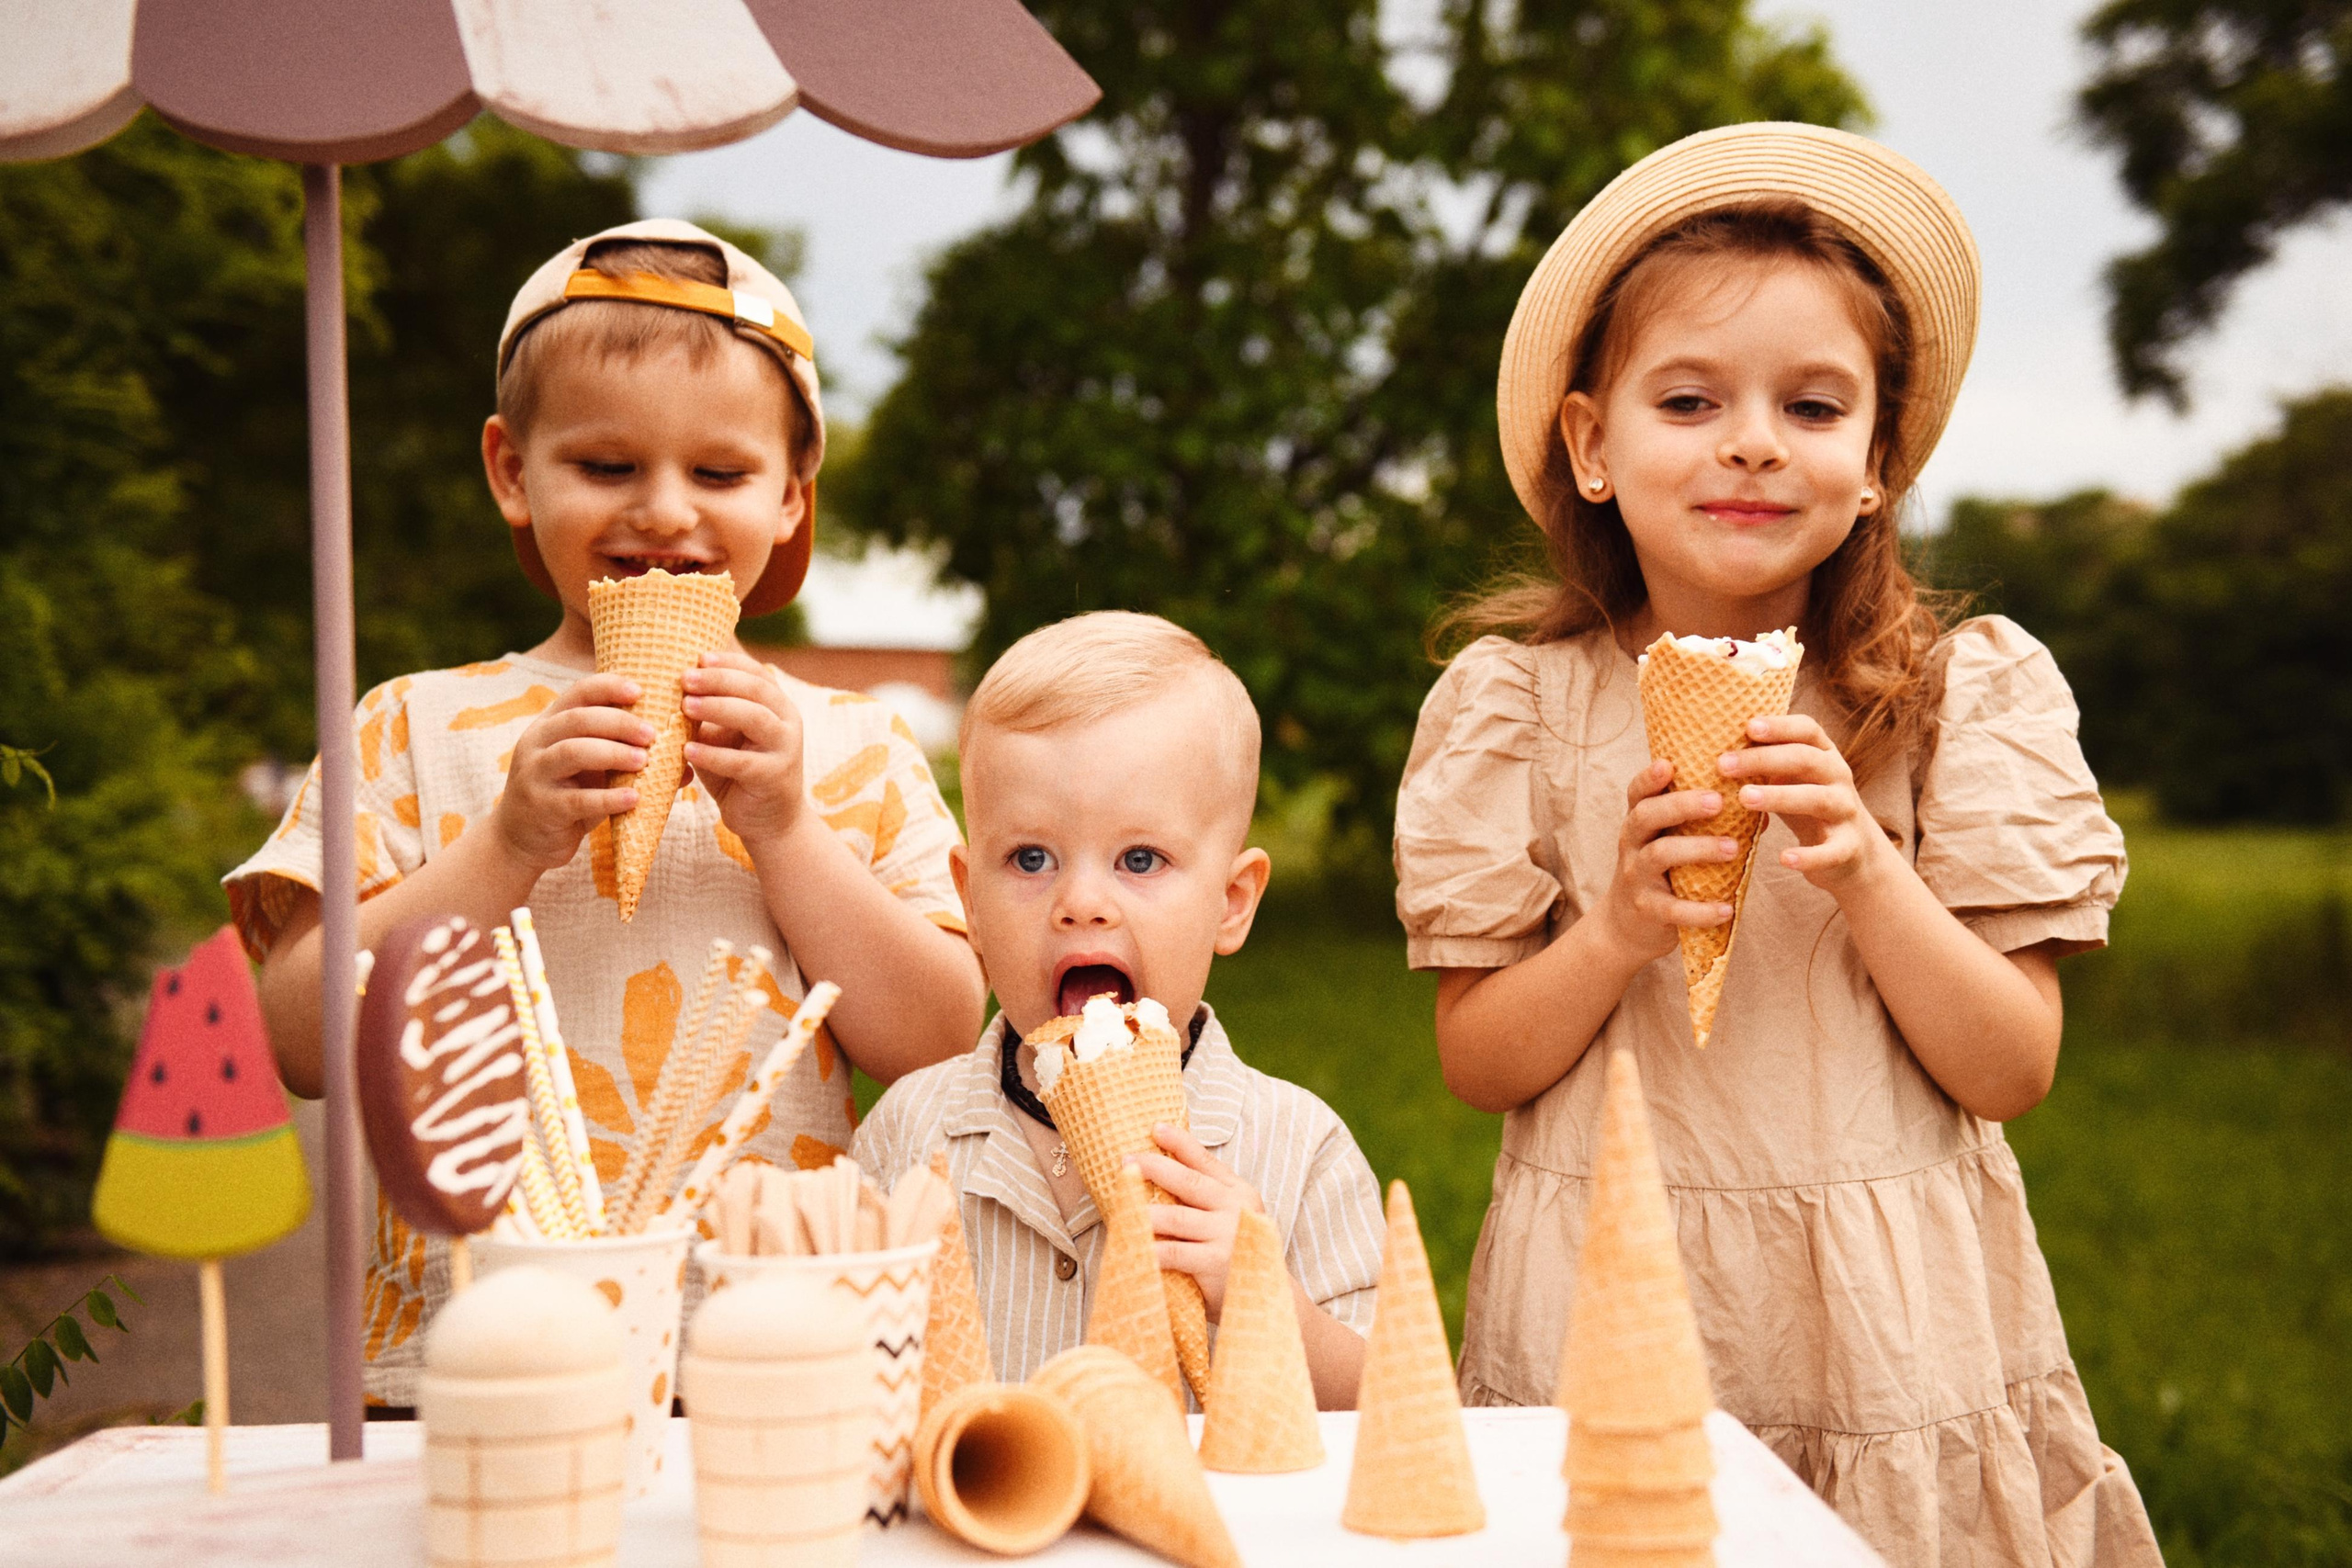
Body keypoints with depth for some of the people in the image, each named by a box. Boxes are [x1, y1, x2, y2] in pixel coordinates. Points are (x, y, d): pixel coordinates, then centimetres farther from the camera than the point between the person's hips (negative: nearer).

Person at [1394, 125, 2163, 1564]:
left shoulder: (1969, 693, -3)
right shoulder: (1517, 702, -4)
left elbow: (2013, 1071, -5)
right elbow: (1479, 1066, -2)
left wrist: (1868, 875, -20)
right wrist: (1617, 930, -20)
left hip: (1896, 1330, 1)